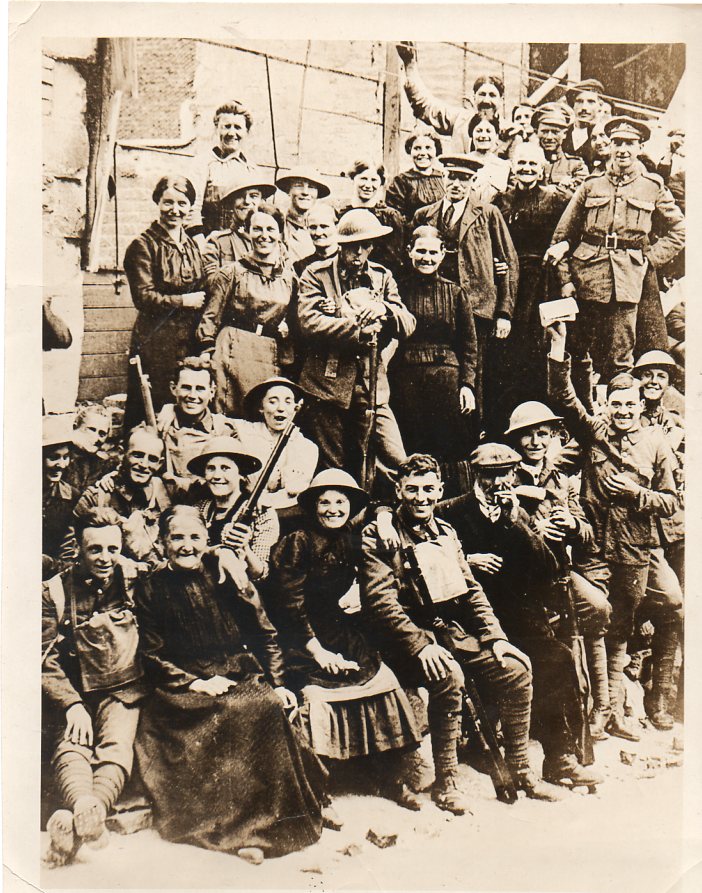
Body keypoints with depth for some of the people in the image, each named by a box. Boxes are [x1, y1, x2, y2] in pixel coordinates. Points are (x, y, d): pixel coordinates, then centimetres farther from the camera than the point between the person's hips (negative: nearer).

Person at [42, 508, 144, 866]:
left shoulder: (136, 585, 5)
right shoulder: (55, 592, 3)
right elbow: (47, 664, -1)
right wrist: (72, 704, -14)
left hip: (123, 690, 0)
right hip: (75, 694, 0)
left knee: (117, 745, -27)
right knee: (70, 746, -28)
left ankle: (76, 823, -48)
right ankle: (88, 815, -52)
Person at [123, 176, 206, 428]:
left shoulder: (193, 245, 15)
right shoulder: (144, 246, -5)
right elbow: (143, 297, -13)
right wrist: (184, 301, -10)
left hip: (190, 340, 6)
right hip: (156, 341, -6)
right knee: (152, 410, -2)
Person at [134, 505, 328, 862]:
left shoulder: (225, 576, 11)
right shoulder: (151, 589, 8)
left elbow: (264, 635, 13)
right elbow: (153, 655, 4)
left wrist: (276, 683, 1)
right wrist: (196, 683, -10)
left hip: (244, 679, 2)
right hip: (183, 689, -1)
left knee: (266, 708, -31)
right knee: (227, 717, -33)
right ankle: (244, 828, -24)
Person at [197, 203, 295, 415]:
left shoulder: (289, 273, 11)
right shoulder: (233, 272, 3)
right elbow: (210, 318, 4)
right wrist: (206, 361, -1)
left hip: (274, 356, 3)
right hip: (235, 352, -2)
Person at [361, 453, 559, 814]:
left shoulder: (445, 532, 15)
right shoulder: (378, 536, -6)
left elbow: (470, 592, 16)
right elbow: (380, 602, -14)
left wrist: (495, 637, 3)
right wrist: (420, 645, -25)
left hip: (453, 630, 6)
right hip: (405, 638, -6)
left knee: (516, 667, -11)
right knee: (448, 674, -33)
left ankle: (520, 767, 7)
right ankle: (444, 783, -17)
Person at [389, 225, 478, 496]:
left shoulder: (456, 293, 9)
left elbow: (469, 345, 10)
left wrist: (467, 384, 0)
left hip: (447, 379, 0)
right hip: (405, 379, 0)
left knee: (451, 453, 0)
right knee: (411, 452, 3)